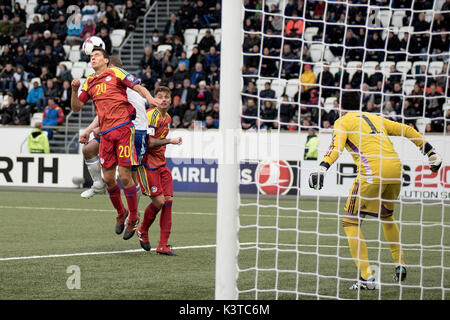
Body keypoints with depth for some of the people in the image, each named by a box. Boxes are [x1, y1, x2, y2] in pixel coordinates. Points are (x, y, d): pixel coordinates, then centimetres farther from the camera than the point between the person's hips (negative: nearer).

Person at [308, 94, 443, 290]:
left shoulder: (343, 121, 11)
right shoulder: (375, 118, 27)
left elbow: (336, 147, -8)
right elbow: (407, 131, 29)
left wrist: (322, 169, -21)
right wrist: (430, 152, 37)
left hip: (373, 171, -6)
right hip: (396, 169, 6)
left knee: (350, 222, 2)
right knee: (386, 216, 31)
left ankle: (366, 278, -8)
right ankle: (400, 266, 30)